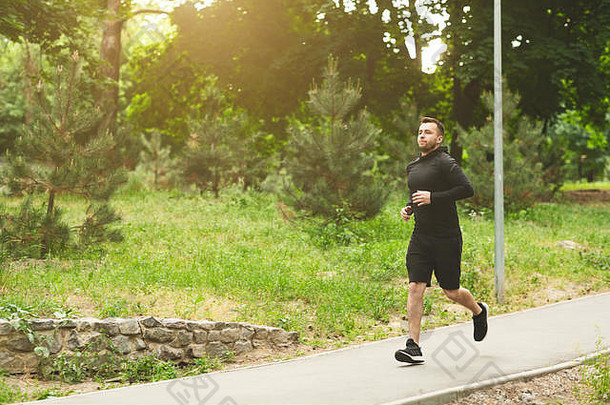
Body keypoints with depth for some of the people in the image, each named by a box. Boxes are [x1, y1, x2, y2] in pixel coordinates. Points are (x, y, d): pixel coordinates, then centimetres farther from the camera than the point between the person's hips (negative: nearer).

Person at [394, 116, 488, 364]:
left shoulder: (445, 163, -10)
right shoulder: (412, 167, 13)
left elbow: (467, 189, -20)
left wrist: (433, 197, -22)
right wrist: (408, 208, 9)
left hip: (446, 238, -6)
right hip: (420, 236, 6)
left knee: (451, 292, 5)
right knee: (415, 287, -8)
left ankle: (478, 311, 38)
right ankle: (413, 346, -8)